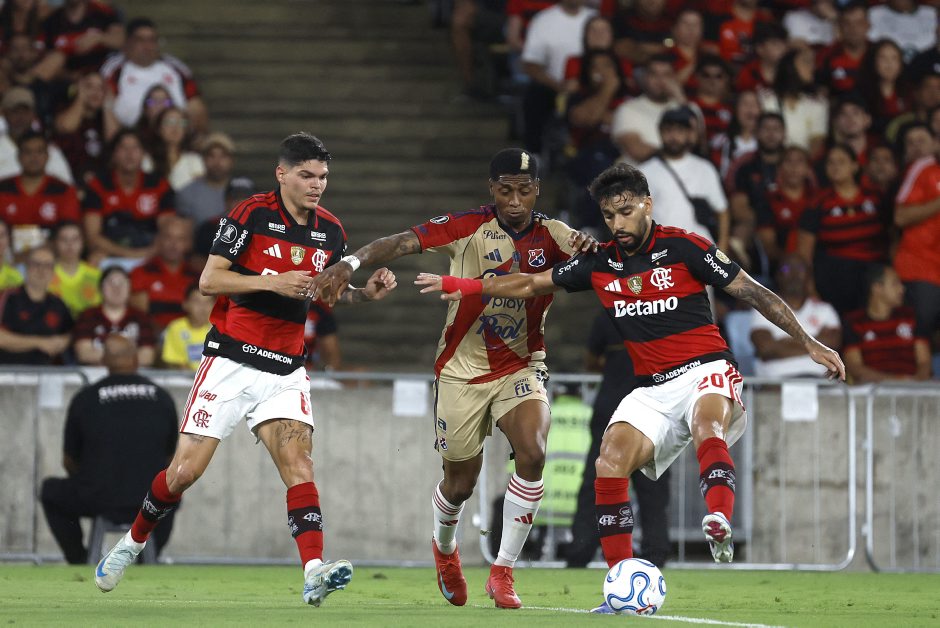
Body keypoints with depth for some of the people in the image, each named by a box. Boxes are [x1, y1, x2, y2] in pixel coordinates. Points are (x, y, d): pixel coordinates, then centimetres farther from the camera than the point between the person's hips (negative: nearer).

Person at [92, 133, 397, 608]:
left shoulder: (330, 230, 8)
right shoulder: (252, 214, -8)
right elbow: (208, 280, -12)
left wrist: (368, 292, 2)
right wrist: (271, 282, -22)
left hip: (285, 370, 3)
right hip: (231, 360, -3)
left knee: (297, 459, -17)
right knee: (186, 470, -4)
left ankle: (314, 572, -30)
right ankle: (133, 542, 22)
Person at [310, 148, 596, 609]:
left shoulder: (551, 235, -6)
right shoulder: (468, 227, -14)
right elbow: (403, 242, -25)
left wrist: (589, 247, -45)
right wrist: (350, 264, -42)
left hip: (521, 368, 1)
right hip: (462, 370, -1)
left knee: (533, 454, -24)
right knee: (461, 482, 8)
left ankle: (502, 572, -10)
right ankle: (444, 548, 45)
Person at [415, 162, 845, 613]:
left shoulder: (683, 248, -4)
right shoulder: (599, 263, 10)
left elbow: (752, 292, -1)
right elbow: (531, 285, 22)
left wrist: (810, 344, -2)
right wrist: (465, 287, 15)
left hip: (705, 372, -5)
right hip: (653, 390, 5)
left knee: (707, 425, -38)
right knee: (610, 461, -19)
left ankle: (719, 527, -64)